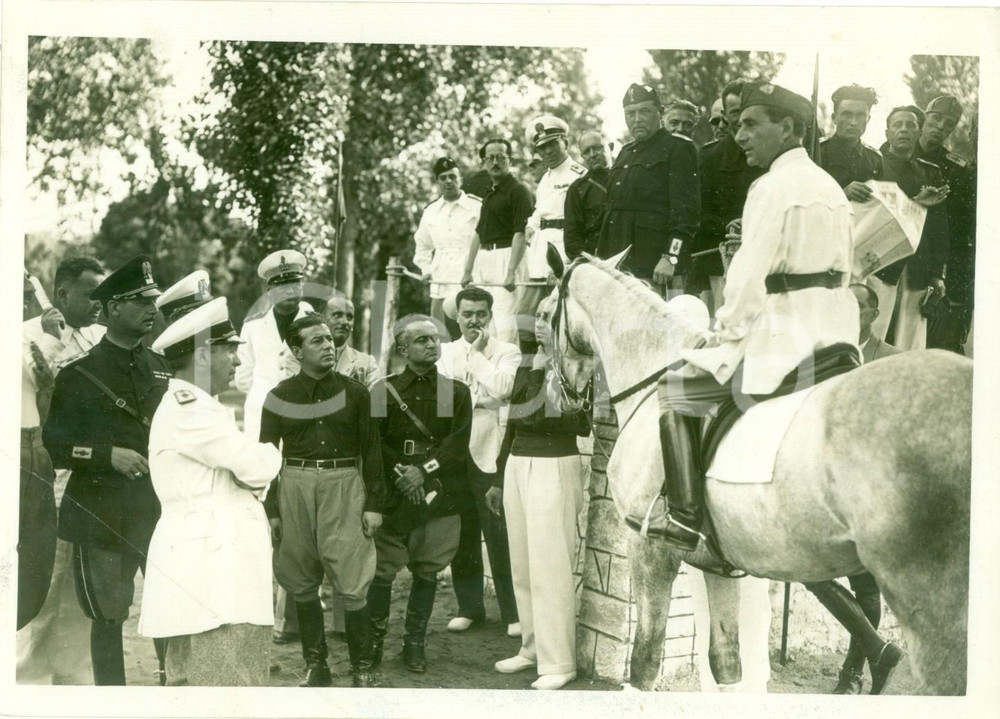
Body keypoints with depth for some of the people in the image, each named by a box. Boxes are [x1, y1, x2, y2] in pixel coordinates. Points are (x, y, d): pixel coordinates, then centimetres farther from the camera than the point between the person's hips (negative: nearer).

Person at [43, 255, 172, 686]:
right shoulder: (79, 372, -2)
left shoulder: (159, 368, 13)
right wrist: (109, 455, -18)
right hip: (103, 516, -4)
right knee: (107, 617, 4)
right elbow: (53, 445, -5)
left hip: (159, 509, 4)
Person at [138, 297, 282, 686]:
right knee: (228, 682, -9)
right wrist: (272, 453, 5)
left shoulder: (192, 406, 20)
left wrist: (257, 474, -3)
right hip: (211, 571, -11)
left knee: (190, 680, 14)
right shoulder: (189, 410, -15)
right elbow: (255, 466, -17)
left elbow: (243, 475, 19)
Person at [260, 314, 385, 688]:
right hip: (295, 486, 1)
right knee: (302, 582, 6)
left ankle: (362, 666, 8)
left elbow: (370, 449, 7)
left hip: (344, 485, -1)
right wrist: (270, 509, 3)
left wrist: (374, 503, 1)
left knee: (353, 583, -4)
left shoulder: (355, 392, 5)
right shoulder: (279, 396, 5)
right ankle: (315, 664, 19)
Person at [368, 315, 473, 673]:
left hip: (439, 497, 1)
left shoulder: (457, 392, 7)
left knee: (428, 571, 6)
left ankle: (414, 643, 19)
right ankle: (375, 637, 18)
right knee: (383, 569, 0)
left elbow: (459, 445, -2)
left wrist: (424, 471, -13)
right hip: (394, 495, -1)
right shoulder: (383, 390, 5)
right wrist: (399, 474, -12)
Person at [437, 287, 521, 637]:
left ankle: (513, 611, 7)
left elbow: (502, 388, -17)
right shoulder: (445, 352, 15)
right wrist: (477, 396, -4)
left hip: (489, 454, -4)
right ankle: (469, 606, 22)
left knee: (499, 535, -4)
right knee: (461, 535, 9)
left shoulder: (507, 352, 1)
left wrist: (478, 354, -8)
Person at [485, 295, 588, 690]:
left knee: (550, 568, -5)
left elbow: (584, 424, -16)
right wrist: (499, 479, 20)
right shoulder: (526, 369, 13)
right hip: (518, 466, 7)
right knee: (522, 565, 11)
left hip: (555, 468, -7)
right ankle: (532, 647, 23)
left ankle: (558, 661, 3)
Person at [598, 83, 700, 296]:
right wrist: (601, 259, 19)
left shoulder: (678, 148, 0)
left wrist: (671, 257, -20)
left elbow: (685, 209, -10)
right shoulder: (625, 154, 23)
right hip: (618, 266, 7)